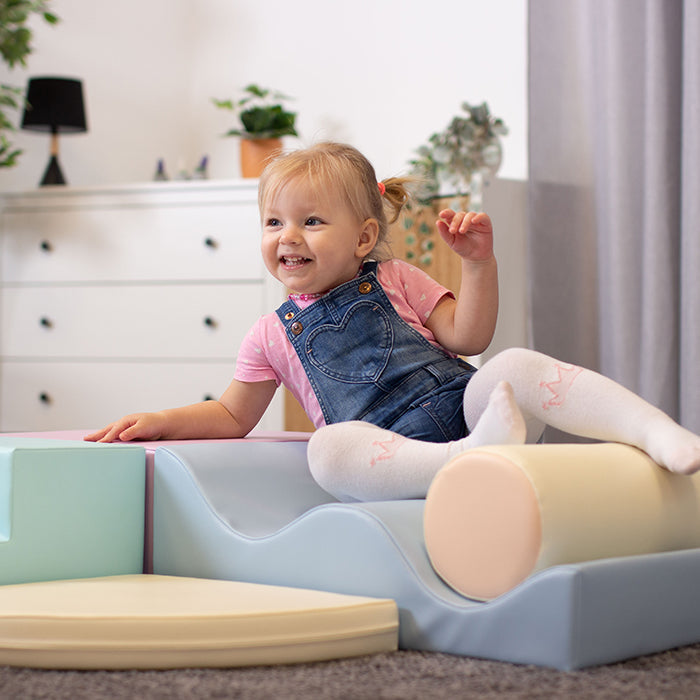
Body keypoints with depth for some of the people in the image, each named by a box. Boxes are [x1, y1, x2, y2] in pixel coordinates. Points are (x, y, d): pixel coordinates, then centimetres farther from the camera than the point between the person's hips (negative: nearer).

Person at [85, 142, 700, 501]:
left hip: (460, 405, 0)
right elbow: (233, 417, 23)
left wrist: (478, 262, -6)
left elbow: (468, 338, 6)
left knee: (515, 366, -31)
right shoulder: (274, 335, 19)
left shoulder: (393, 281, 16)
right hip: (389, 458, 0)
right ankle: (475, 458, -51)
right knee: (329, 449, -35)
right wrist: (161, 422, 9)